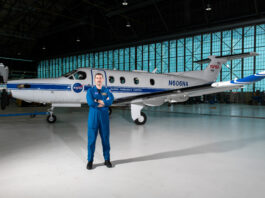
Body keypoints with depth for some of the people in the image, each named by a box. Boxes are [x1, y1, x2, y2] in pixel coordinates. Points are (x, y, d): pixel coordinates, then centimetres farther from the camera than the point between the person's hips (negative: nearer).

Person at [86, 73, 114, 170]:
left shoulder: (107, 91, 8)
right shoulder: (90, 90, 4)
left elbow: (110, 101, -13)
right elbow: (90, 102, -15)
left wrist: (97, 101, -13)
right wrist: (104, 102, -9)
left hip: (104, 117, 1)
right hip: (93, 117, -1)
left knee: (105, 138, 7)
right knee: (91, 139, 1)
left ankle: (107, 159, 19)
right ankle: (90, 161, 13)